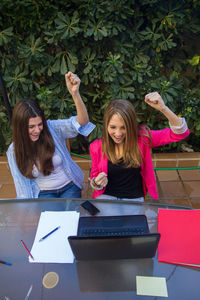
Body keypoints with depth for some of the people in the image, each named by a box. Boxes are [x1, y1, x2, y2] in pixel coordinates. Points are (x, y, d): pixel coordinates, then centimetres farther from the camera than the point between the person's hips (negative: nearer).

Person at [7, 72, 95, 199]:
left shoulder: (52, 128, -16)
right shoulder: (14, 151, -8)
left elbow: (82, 122, -31)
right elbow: (21, 182, 0)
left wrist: (75, 93, -48)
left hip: (69, 187, 0)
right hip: (43, 193, 1)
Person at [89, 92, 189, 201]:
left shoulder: (142, 137, -10)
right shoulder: (97, 147, -6)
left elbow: (180, 132, -16)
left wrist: (163, 108, -30)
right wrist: (97, 183, -15)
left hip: (134, 197, 1)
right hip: (106, 195, 0)